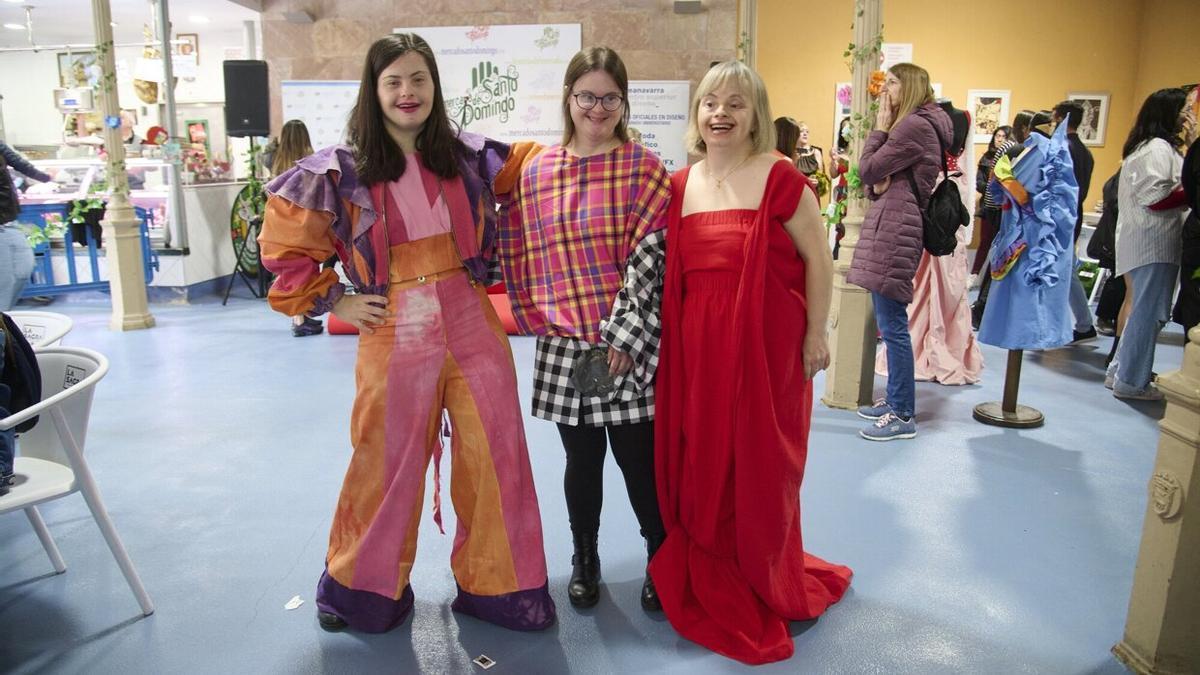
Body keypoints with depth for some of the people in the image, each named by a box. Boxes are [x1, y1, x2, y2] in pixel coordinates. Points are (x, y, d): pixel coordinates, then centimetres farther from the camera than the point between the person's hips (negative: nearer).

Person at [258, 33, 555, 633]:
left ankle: (492, 584, 24)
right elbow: (285, 247, 5)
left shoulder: (468, 154, 5)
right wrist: (333, 301, 2)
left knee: (495, 454, 3)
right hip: (394, 333, -2)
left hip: (471, 323, 3)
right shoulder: (340, 170, -2)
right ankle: (364, 588, 33)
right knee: (387, 463, 8)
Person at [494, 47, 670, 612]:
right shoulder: (535, 170, 6)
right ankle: (584, 559, 34)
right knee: (581, 459, 13)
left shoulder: (643, 168, -2)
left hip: (630, 342, -2)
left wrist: (620, 336, -14)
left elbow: (649, 256, -9)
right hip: (565, 345, 2)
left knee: (639, 456, 5)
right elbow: (522, 256, 11)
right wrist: (539, 318, 3)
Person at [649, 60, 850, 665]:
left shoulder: (780, 178, -5)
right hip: (696, 345, 4)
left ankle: (765, 587, 32)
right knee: (701, 469, 11)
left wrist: (816, 335, -4)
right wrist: (672, 338, 9)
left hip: (766, 342, -4)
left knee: (758, 471, 8)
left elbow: (818, 258, -3)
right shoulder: (678, 185, 8)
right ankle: (708, 587, 33)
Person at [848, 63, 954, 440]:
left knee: (892, 323, -9)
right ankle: (895, 400, 24)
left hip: (895, 227, -11)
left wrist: (880, 127, 0)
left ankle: (903, 416, -3)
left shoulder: (914, 126, -11)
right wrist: (878, 184, -6)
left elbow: (868, 170, -10)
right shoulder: (912, 124, 23)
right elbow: (876, 179, 17)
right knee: (890, 320, 14)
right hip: (888, 224, 11)